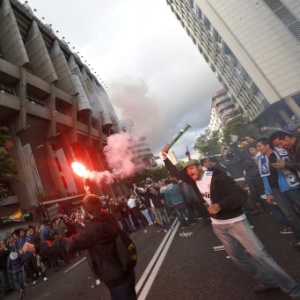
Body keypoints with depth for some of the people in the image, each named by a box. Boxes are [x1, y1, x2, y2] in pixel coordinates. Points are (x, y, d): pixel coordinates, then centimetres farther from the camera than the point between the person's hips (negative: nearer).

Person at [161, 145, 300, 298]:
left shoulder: (218, 177, -21)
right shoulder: (193, 180, -3)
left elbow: (240, 194, -24)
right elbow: (175, 172, 5)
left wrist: (220, 205, -34)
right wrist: (165, 157, -2)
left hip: (235, 221, -6)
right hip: (218, 225, 6)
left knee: (258, 253, -4)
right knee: (237, 256, 13)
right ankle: (268, 282, 33)